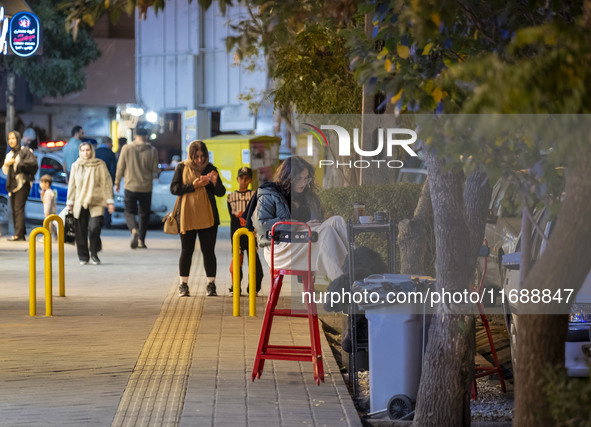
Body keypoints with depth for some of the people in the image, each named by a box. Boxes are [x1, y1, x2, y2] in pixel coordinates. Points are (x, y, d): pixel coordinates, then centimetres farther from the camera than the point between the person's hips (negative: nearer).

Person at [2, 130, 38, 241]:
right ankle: (21, 234, 7)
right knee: (14, 209, 4)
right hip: (12, 184, 8)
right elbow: (5, 171, 20)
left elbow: (33, 162, -16)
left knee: (18, 208, -14)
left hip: (22, 183, -8)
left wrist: (19, 163, -18)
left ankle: (18, 234, -18)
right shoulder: (9, 154, 20)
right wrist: (6, 164, -1)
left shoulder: (25, 151, -2)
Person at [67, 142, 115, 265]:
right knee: (81, 231, 2)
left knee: (94, 227, -17)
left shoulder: (100, 165, 2)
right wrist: (70, 202, 12)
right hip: (79, 203, 2)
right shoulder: (76, 166, 9)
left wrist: (109, 201, 1)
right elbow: (72, 185, 14)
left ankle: (94, 254, 1)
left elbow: (106, 183, 4)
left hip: (96, 202, -2)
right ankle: (83, 257, 14)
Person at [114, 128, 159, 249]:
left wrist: (117, 182, 12)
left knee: (129, 212, 7)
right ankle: (141, 240, 14)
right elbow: (155, 170, -1)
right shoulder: (152, 151, -6)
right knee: (144, 214, 14)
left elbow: (120, 167, -1)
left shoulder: (127, 148, -6)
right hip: (146, 187, 1)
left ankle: (134, 230, -22)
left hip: (130, 186, -1)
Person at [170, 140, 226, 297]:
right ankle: (183, 285, 12)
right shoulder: (182, 168, 4)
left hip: (208, 217, 1)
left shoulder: (210, 168, 6)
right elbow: (174, 188, -4)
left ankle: (211, 284, 7)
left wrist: (215, 183, -14)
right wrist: (193, 186, -15)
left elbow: (221, 193, 7)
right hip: (187, 217, 0)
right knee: (186, 250, 4)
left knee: (208, 251, 1)